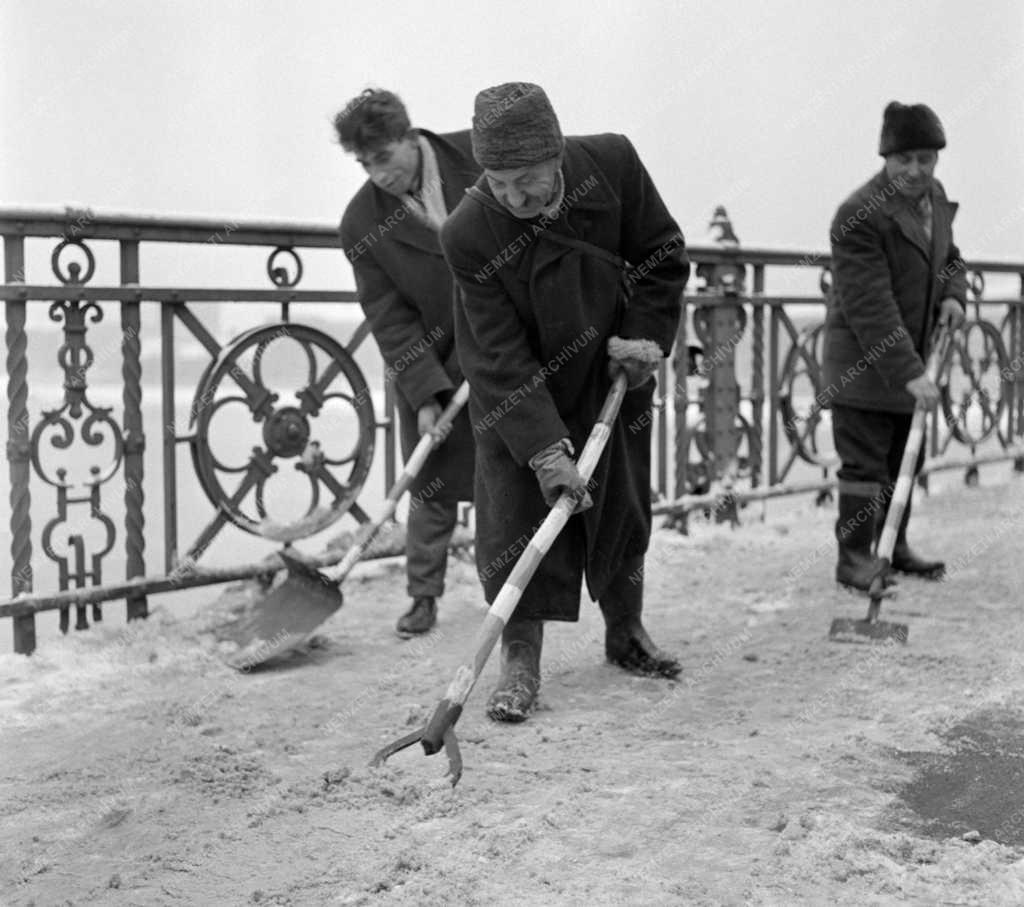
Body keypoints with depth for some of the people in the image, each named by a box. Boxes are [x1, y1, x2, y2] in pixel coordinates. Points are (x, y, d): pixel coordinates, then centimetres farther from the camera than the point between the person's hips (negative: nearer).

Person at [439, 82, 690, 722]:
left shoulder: (611, 163, -23)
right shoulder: (469, 234, -30)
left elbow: (663, 255, -5)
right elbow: (501, 356, -28)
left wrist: (646, 338, -13)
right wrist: (546, 449, -33)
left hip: (612, 376, 3)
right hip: (519, 392, -3)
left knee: (624, 504, 13)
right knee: (517, 508, -8)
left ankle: (626, 633, 33)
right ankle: (521, 660, 4)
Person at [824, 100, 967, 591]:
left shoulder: (935, 196, 6)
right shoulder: (861, 215, -21)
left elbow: (949, 255, 24)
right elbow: (871, 308, -25)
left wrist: (953, 294, 1)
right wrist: (910, 373, -28)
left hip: (912, 358, 8)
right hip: (863, 363, -8)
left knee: (905, 460, 15)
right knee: (864, 463, -4)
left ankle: (894, 547, 28)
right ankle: (853, 558, 6)